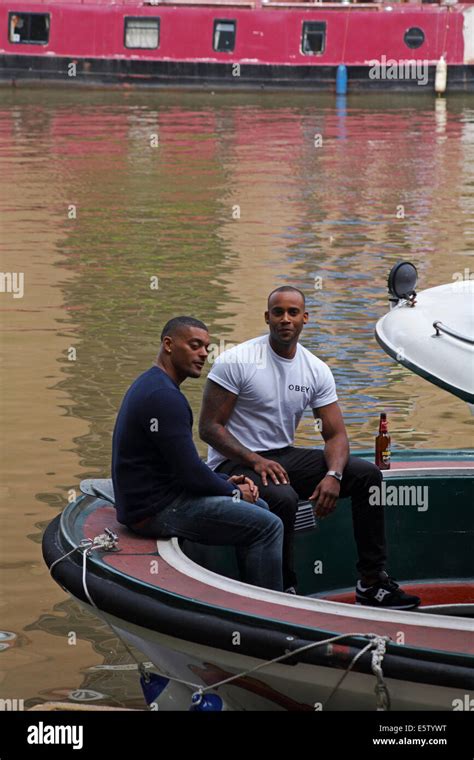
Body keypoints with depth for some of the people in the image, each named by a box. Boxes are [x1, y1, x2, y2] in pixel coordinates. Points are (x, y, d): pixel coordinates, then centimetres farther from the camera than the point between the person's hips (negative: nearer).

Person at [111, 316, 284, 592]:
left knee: (258, 507, 20)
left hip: (153, 497, 11)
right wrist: (233, 491, -4)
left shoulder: (152, 385, 15)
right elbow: (190, 473, -21)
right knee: (267, 526, -14)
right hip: (155, 511, -11)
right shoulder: (164, 396, -20)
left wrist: (226, 481, 10)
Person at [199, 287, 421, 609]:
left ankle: (372, 582, -2)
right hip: (235, 463, -6)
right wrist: (256, 461, -27)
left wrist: (333, 475, -21)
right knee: (283, 498, -39)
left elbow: (336, 434, 1)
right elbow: (210, 427, -15)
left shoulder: (317, 370, 3)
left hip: (284, 457, 6)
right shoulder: (236, 361, -13)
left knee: (368, 474, -7)